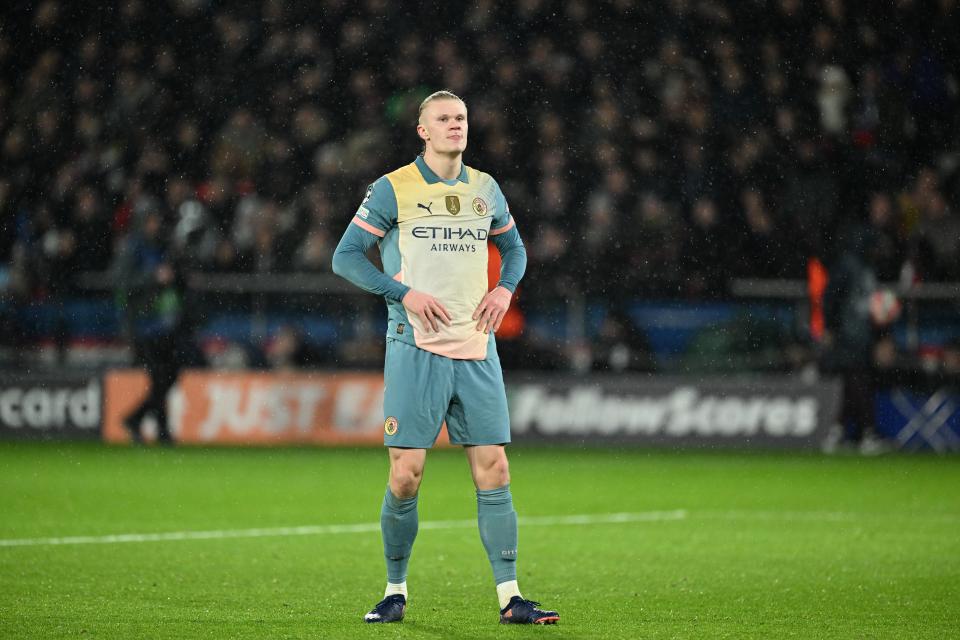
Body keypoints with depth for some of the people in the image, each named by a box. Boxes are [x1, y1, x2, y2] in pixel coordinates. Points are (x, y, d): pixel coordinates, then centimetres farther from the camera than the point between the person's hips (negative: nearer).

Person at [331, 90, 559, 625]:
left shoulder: (486, 189, 11)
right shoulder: (393, 190, -2)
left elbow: (514, 248, 25)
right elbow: (345, 256, -2)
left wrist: (505, 288, 4)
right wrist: (404, 293, -13)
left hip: (476, 351, 4)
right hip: (416, 350, -4)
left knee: (494, 471, -2)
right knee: (406, 476, -6)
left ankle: (510, 597, 0)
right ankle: (396, 591, 11)